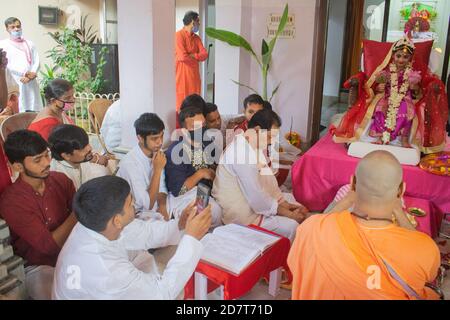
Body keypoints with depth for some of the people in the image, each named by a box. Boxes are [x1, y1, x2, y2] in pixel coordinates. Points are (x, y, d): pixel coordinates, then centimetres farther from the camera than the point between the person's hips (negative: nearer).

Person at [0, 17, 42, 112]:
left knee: (34, 109, -1)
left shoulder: (29, 43, 19)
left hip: (31, 81, 3)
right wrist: (24, 73, -12)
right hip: (14, 82, -3)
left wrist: (32, 74, -9)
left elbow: (36, 62, 10)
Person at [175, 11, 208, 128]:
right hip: (182, 74, -7)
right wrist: (197, 57, -3)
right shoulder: (179, 35, -10)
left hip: (194, 75, 7)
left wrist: (191, 55, -14)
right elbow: (183, 57, -20)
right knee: (181, 103, -4)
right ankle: (179, 128, 3)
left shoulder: (196, 38, 14)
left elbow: (205, 55, 3)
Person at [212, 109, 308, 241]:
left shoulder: (255, 145, 4)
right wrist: (288, 214, -17)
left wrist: (285, 204, -3)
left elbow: (267, 177, 7)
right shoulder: (241, 152, -28)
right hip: (241, 212, -11)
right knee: (291, 226, -17)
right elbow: (256, 197, -27)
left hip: (255, 199, 11)